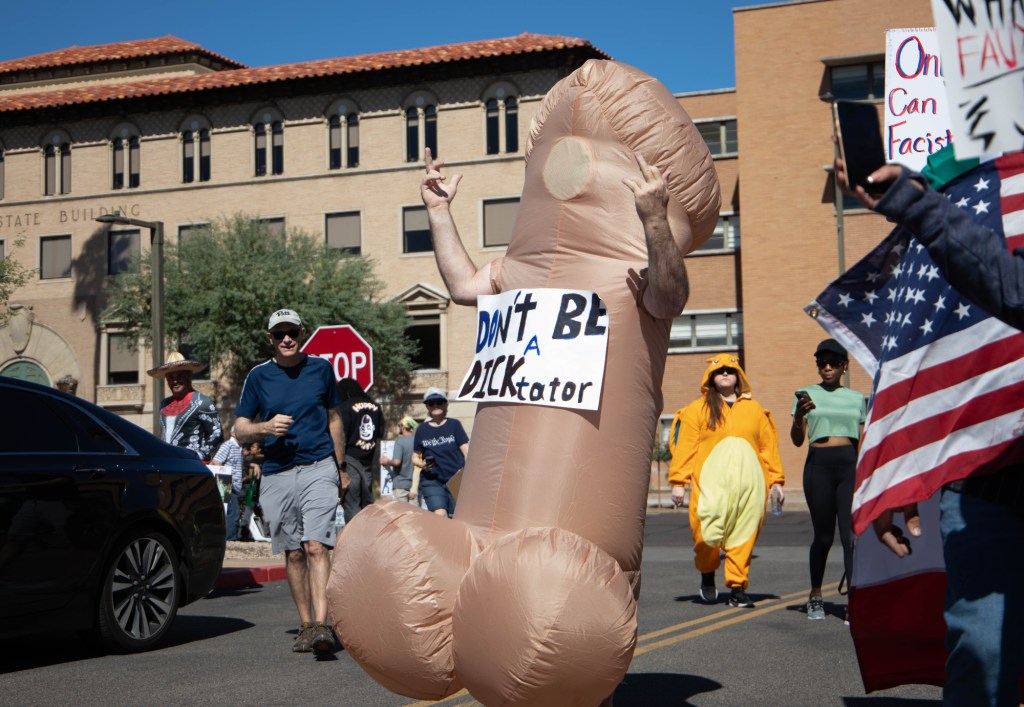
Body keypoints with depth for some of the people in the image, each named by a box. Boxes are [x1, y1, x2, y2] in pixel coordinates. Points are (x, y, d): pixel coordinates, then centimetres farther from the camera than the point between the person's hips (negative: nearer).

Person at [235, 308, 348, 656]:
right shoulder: (258, 376, 6)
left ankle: (322, 624, -22)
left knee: (316, 545, -15)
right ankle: (306, 625, 15)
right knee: (293, 553, 6)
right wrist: (265, 427, -14)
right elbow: (240, 428, 7)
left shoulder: (321, 368, 8)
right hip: (277, 473, 2)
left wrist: (340, 467, 20)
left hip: (319, 467, -2)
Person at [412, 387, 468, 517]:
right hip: (431, 481, 0)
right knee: (439, 515, -19)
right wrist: (421, 464, -7)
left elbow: (466, 451, 3)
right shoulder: (422, 430, 9)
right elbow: (415, 457, 15)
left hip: (456, 481, 0)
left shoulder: (454, 425, 5)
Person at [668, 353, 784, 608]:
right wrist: (678, 482, -1)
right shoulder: (698, 409, 12)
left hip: (749, 481, 2)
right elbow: (684, 447, 6)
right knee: (706, 533, -10)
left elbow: (769, 446, 17)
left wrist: (776, 481, 11)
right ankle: (707, 574, 17)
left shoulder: (754, 409, 19)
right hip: (711, 480, -2)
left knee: (744, 537, -1)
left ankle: (737, 588, 9)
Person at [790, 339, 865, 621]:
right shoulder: (807, 394, 8)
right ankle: (815, 597, 25)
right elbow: (797, 440, 0)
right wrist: (798, 415, -18)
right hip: (819, 465, -1)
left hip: (851, 465, 1)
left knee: (851, 535, -9)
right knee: (823, 536, 5)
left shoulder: (856, 398, 15)